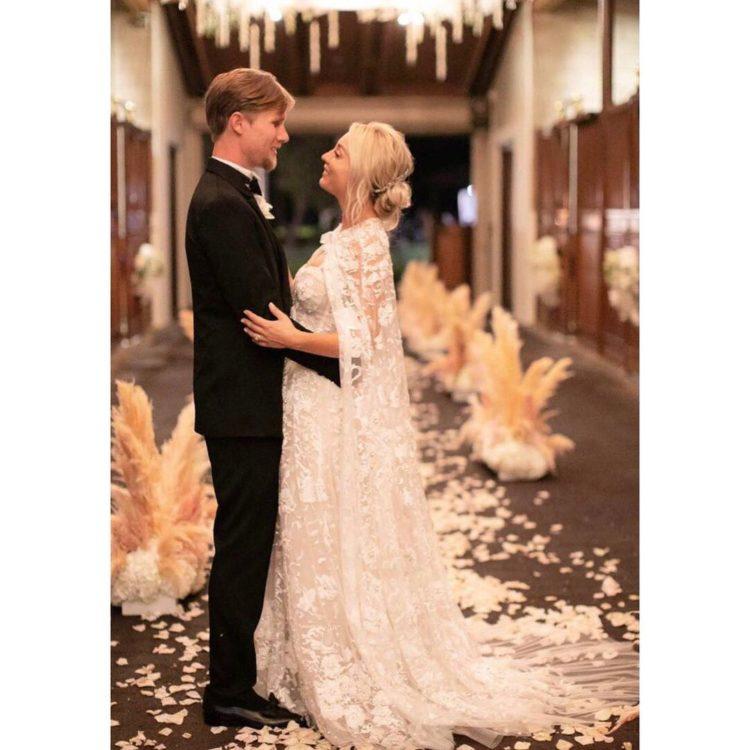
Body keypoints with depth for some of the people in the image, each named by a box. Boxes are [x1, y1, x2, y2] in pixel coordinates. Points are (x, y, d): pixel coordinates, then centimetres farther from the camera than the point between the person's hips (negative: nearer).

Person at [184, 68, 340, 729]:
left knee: (246, 546, 15)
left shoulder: (233, 196, 15)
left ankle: (234, 682, 26)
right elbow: (264, 312, -21)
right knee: (243, 547, -1)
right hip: (242, 406, -10)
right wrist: (344, 367, -15)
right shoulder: (223, 204, -17)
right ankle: (229, 693, 11)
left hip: (246, 403, 10)